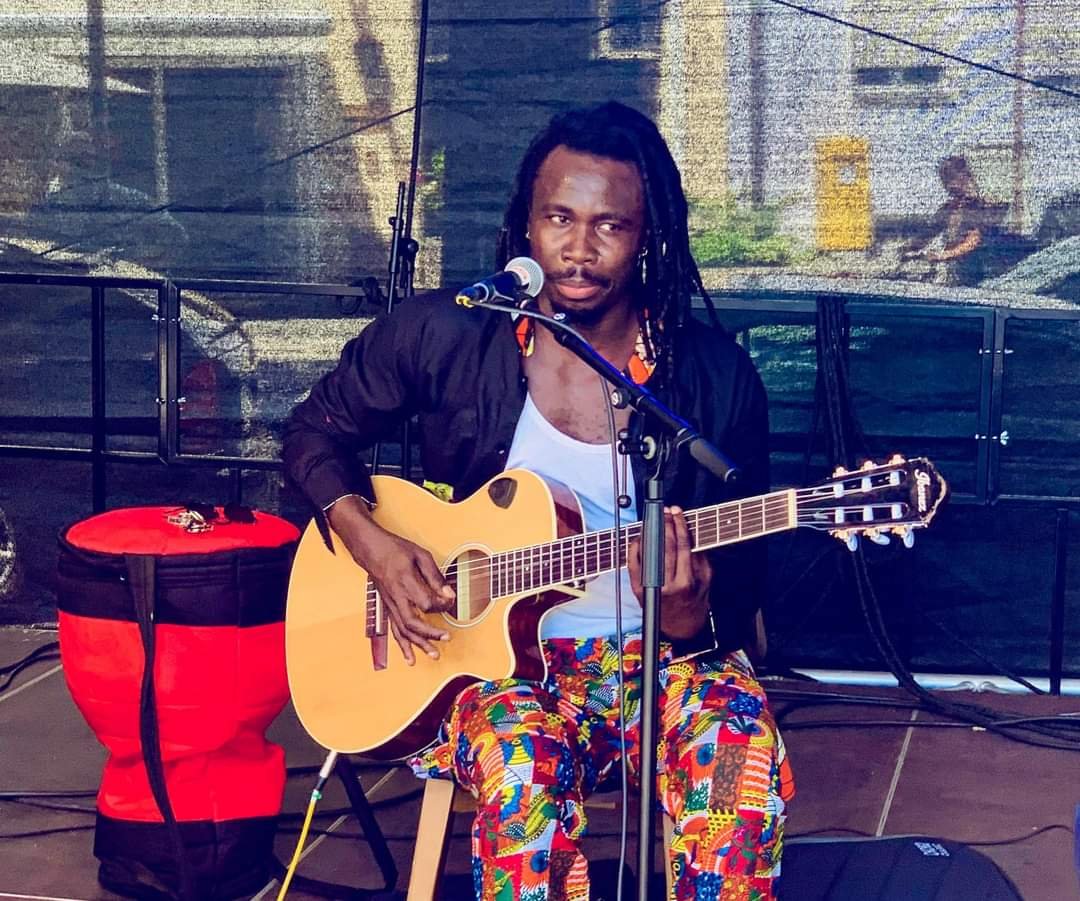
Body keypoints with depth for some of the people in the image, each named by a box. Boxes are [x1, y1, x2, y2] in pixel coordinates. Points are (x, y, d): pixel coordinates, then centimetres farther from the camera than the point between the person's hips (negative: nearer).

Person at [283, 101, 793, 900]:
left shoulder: (716, 376, -5)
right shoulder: (444, 337, -4)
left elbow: (740, 591, 0)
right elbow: (317, 432, 12)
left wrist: (688, 616, -25)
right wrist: (372, 545, -7)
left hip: (661, 652, 1)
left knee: (743, 758, -33)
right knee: (524, 773, -35)